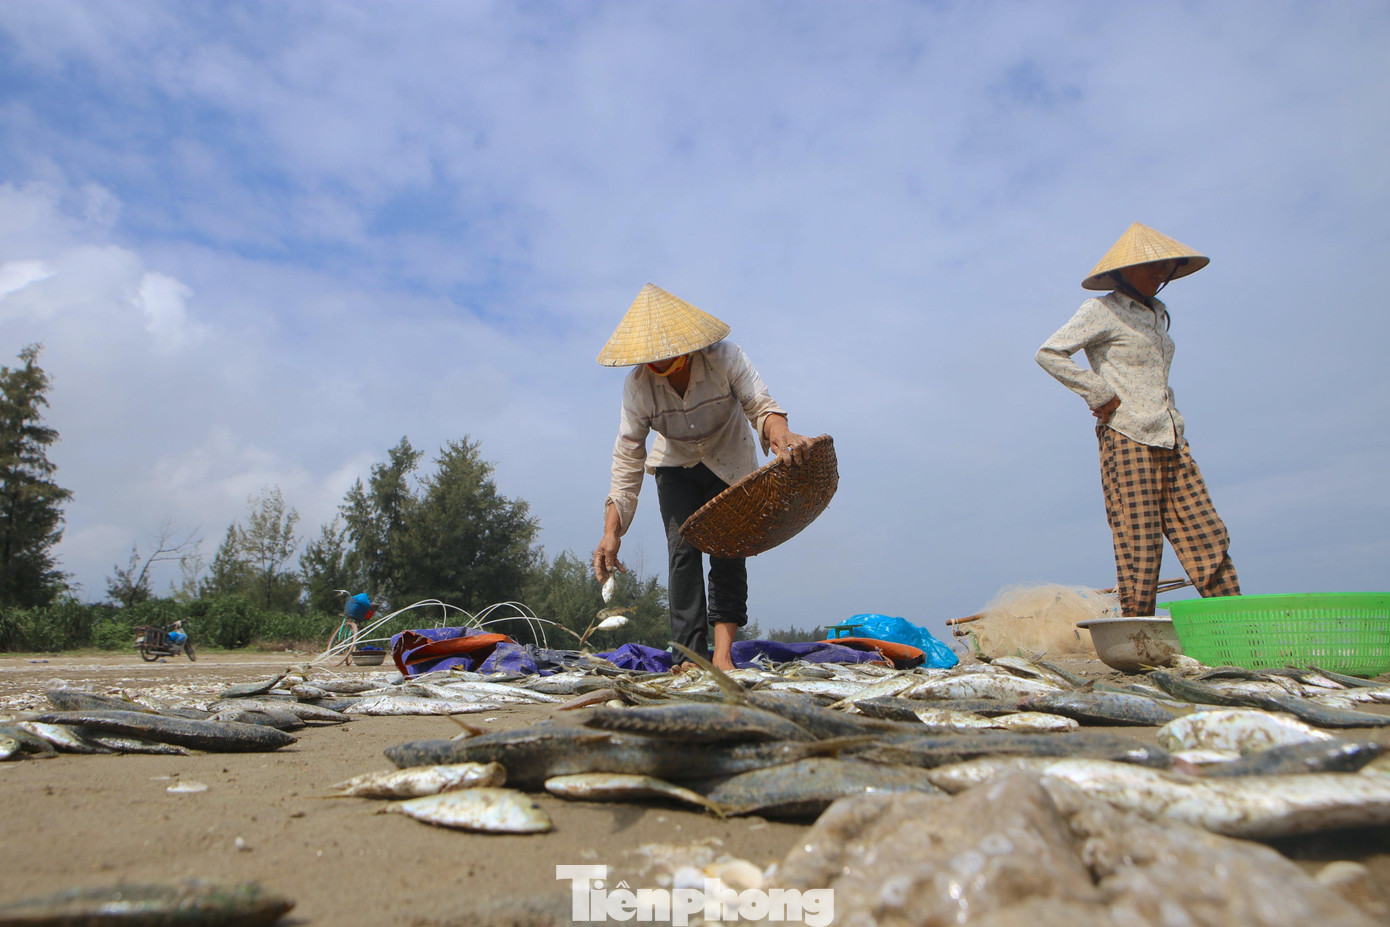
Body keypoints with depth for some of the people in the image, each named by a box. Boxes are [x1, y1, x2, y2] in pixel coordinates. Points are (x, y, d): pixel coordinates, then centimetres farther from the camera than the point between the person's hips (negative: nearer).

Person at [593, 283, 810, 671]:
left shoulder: (724, 358, -27)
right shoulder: (637, 384, -22)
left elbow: (759, 404, -28)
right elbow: (627, 456, -19)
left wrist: (779, 433, -54)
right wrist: (611, 530, -24)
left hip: (730, 465, -1)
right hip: (676, 467, 1)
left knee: (728, 552, -11)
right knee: (682, 552, -13)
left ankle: (722, 656, -12)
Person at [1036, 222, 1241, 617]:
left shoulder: (1157, 313, 22)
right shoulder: (1102, 311, -1)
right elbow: (1049, 354, -10)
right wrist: (1099, 394, -12)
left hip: (1171, 440, 7)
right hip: (1127, 438, -7)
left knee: (1207, 535, 2)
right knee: (1138, 541, -7)